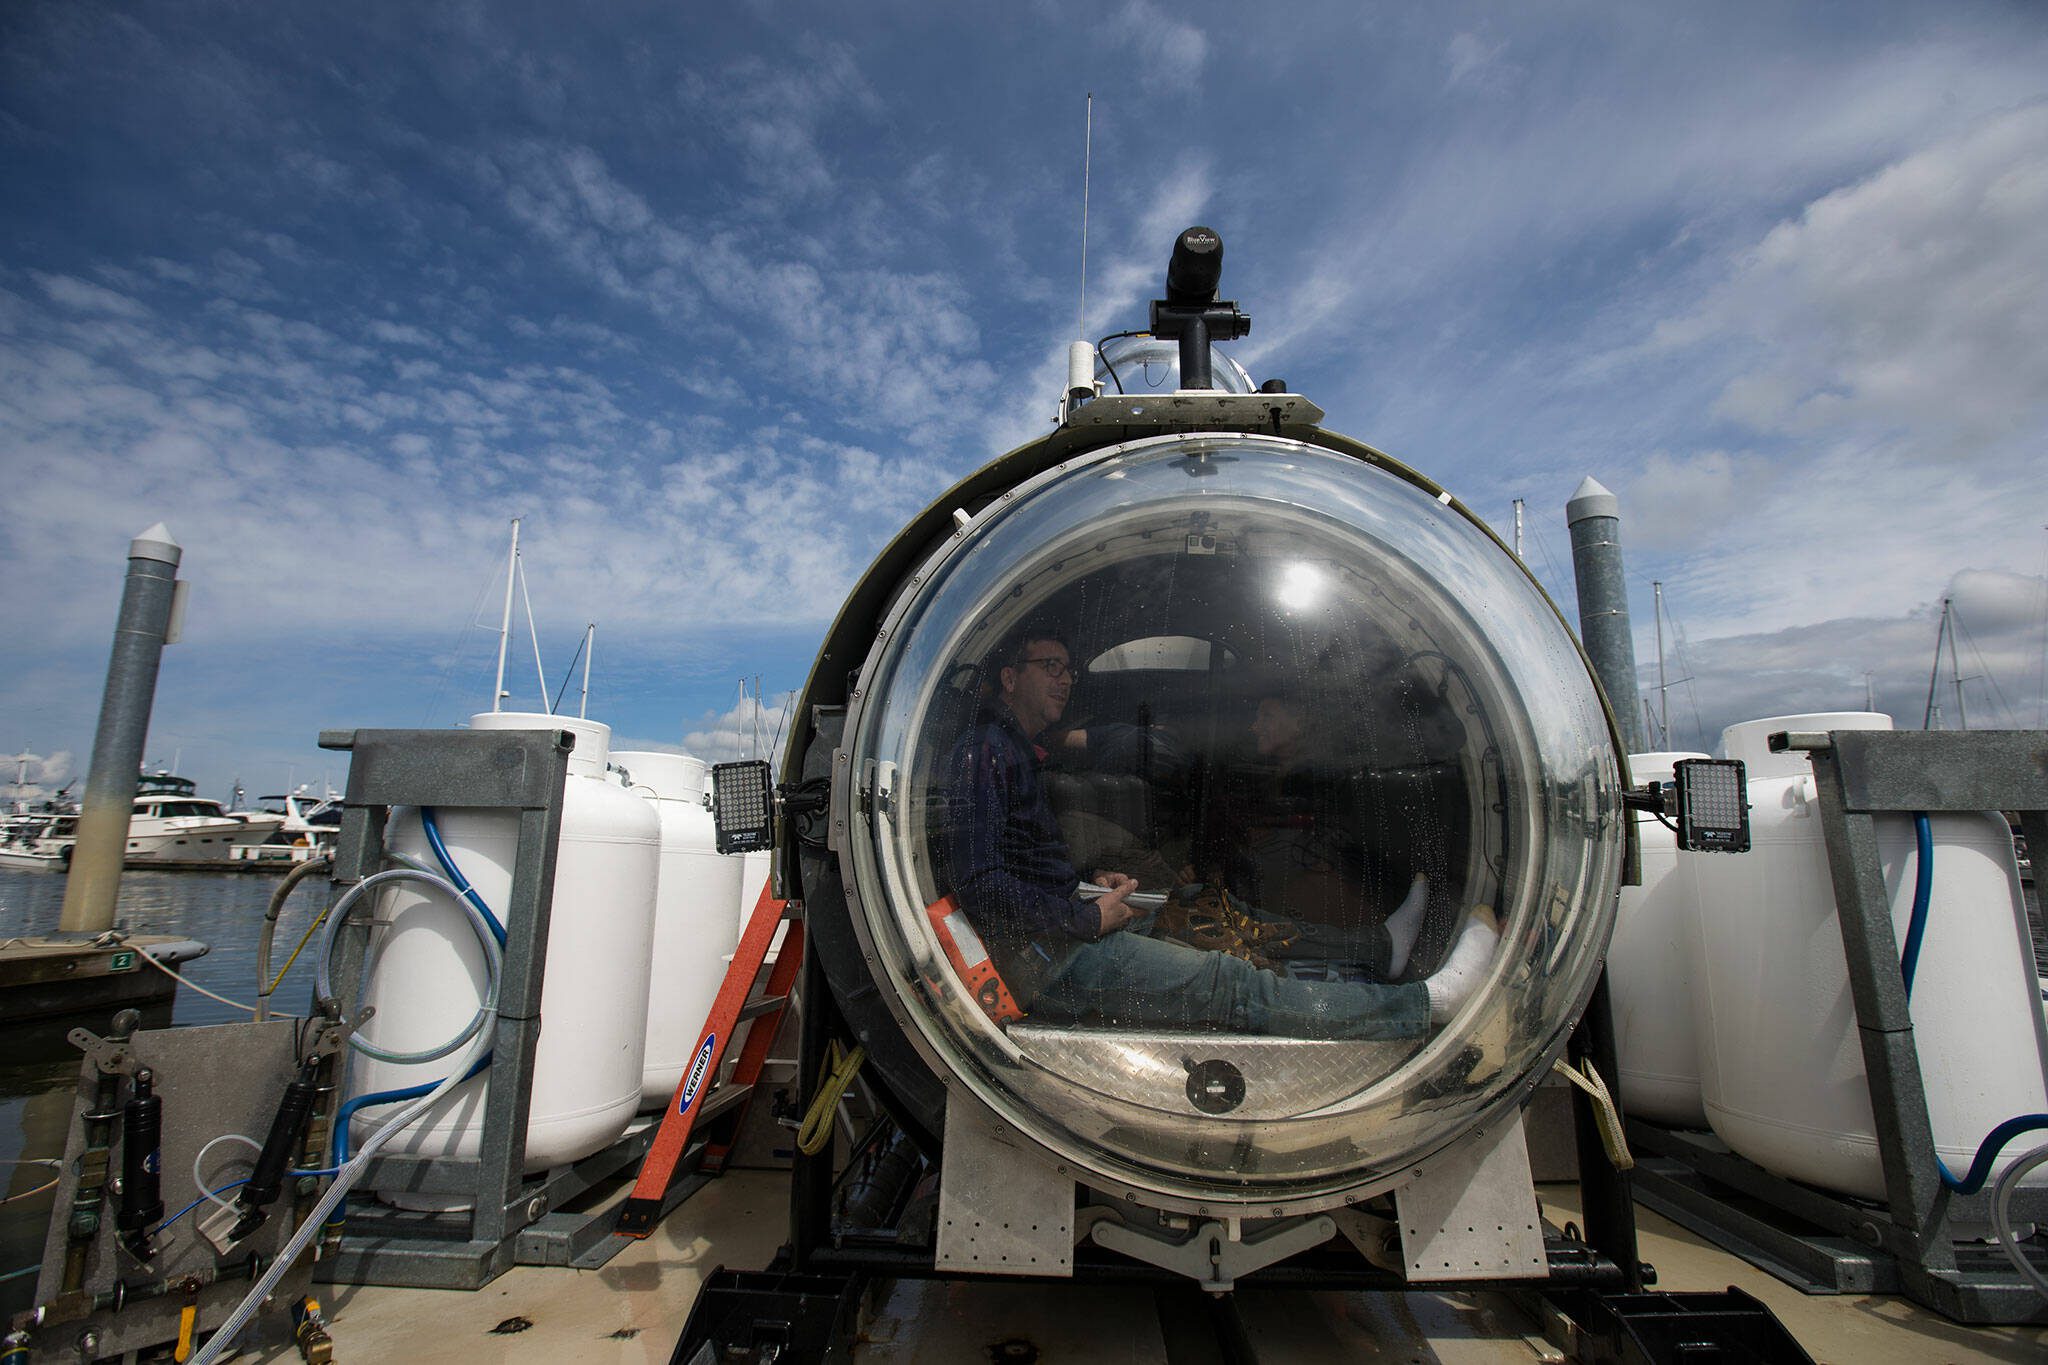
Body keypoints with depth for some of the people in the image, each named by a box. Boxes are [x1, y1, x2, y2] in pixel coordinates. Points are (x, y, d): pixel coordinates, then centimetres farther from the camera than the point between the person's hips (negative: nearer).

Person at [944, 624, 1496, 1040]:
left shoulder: (1020, 751, 20)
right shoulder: (984, 750, -13)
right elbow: (980, 885, -23)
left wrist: (1092, 881, 9)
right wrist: (1088, 918, -15)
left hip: (1069, 925, 10)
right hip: (1046, 958, -10)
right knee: (1232, 986, -14)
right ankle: (1430, 1002, -13)